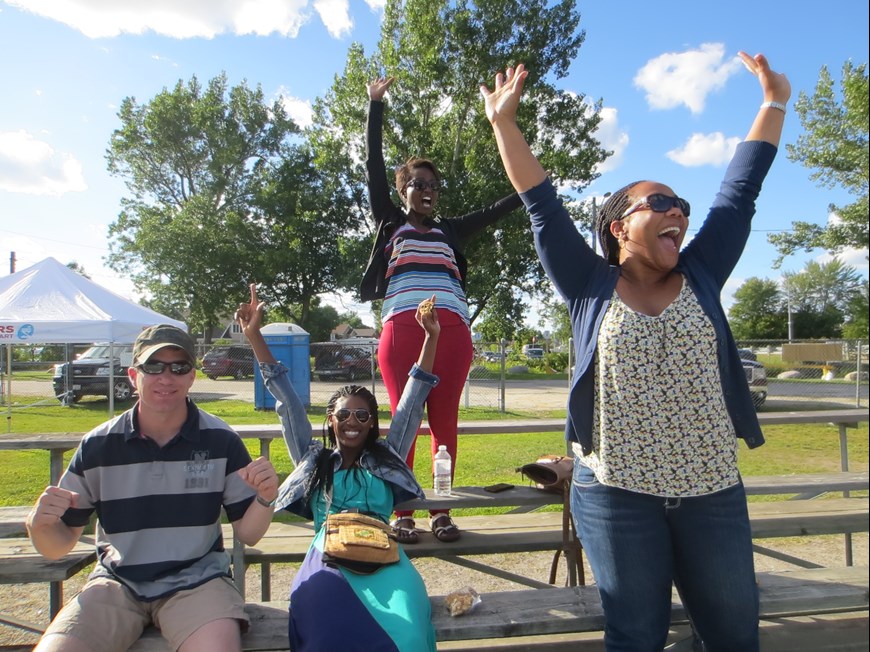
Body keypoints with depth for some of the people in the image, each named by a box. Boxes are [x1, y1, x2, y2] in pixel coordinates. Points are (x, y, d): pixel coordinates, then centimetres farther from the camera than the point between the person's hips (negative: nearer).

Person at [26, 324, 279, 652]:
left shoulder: (221, 440, -5)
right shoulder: (97, 446, -3)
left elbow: (248, 534, 0)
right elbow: (59, 545, 5)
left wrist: (265, 499, -22)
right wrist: (40, 524, -18)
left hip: (197, 579, -2)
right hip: (116, 581, 2)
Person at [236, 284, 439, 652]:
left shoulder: (386, 458, 22)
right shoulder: (314, 460, 23)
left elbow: (412, 402, 18)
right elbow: (287, 402, 19)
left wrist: (431, 338, 11)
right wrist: (254, 337, 16)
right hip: (327, 556, 0)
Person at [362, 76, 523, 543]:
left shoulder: (450, 231, 25)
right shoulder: (390, 222, 18)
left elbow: (495, 211, 28)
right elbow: (374, 167, 15)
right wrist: (376, 105, 15)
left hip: (452, 329, 2)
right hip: (401, 326, -2)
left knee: (445, 421, 1)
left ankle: (441, 511, 8)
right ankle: (401, 513, 3)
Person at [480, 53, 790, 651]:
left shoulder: (700, 279, 6)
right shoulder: (591, 288, -1)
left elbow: (740, 191, 10)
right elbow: (543, 205, -2)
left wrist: (775, 101, 16)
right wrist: (504, 120, 0)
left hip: (712, 491, 3)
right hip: (616, 492, -3)